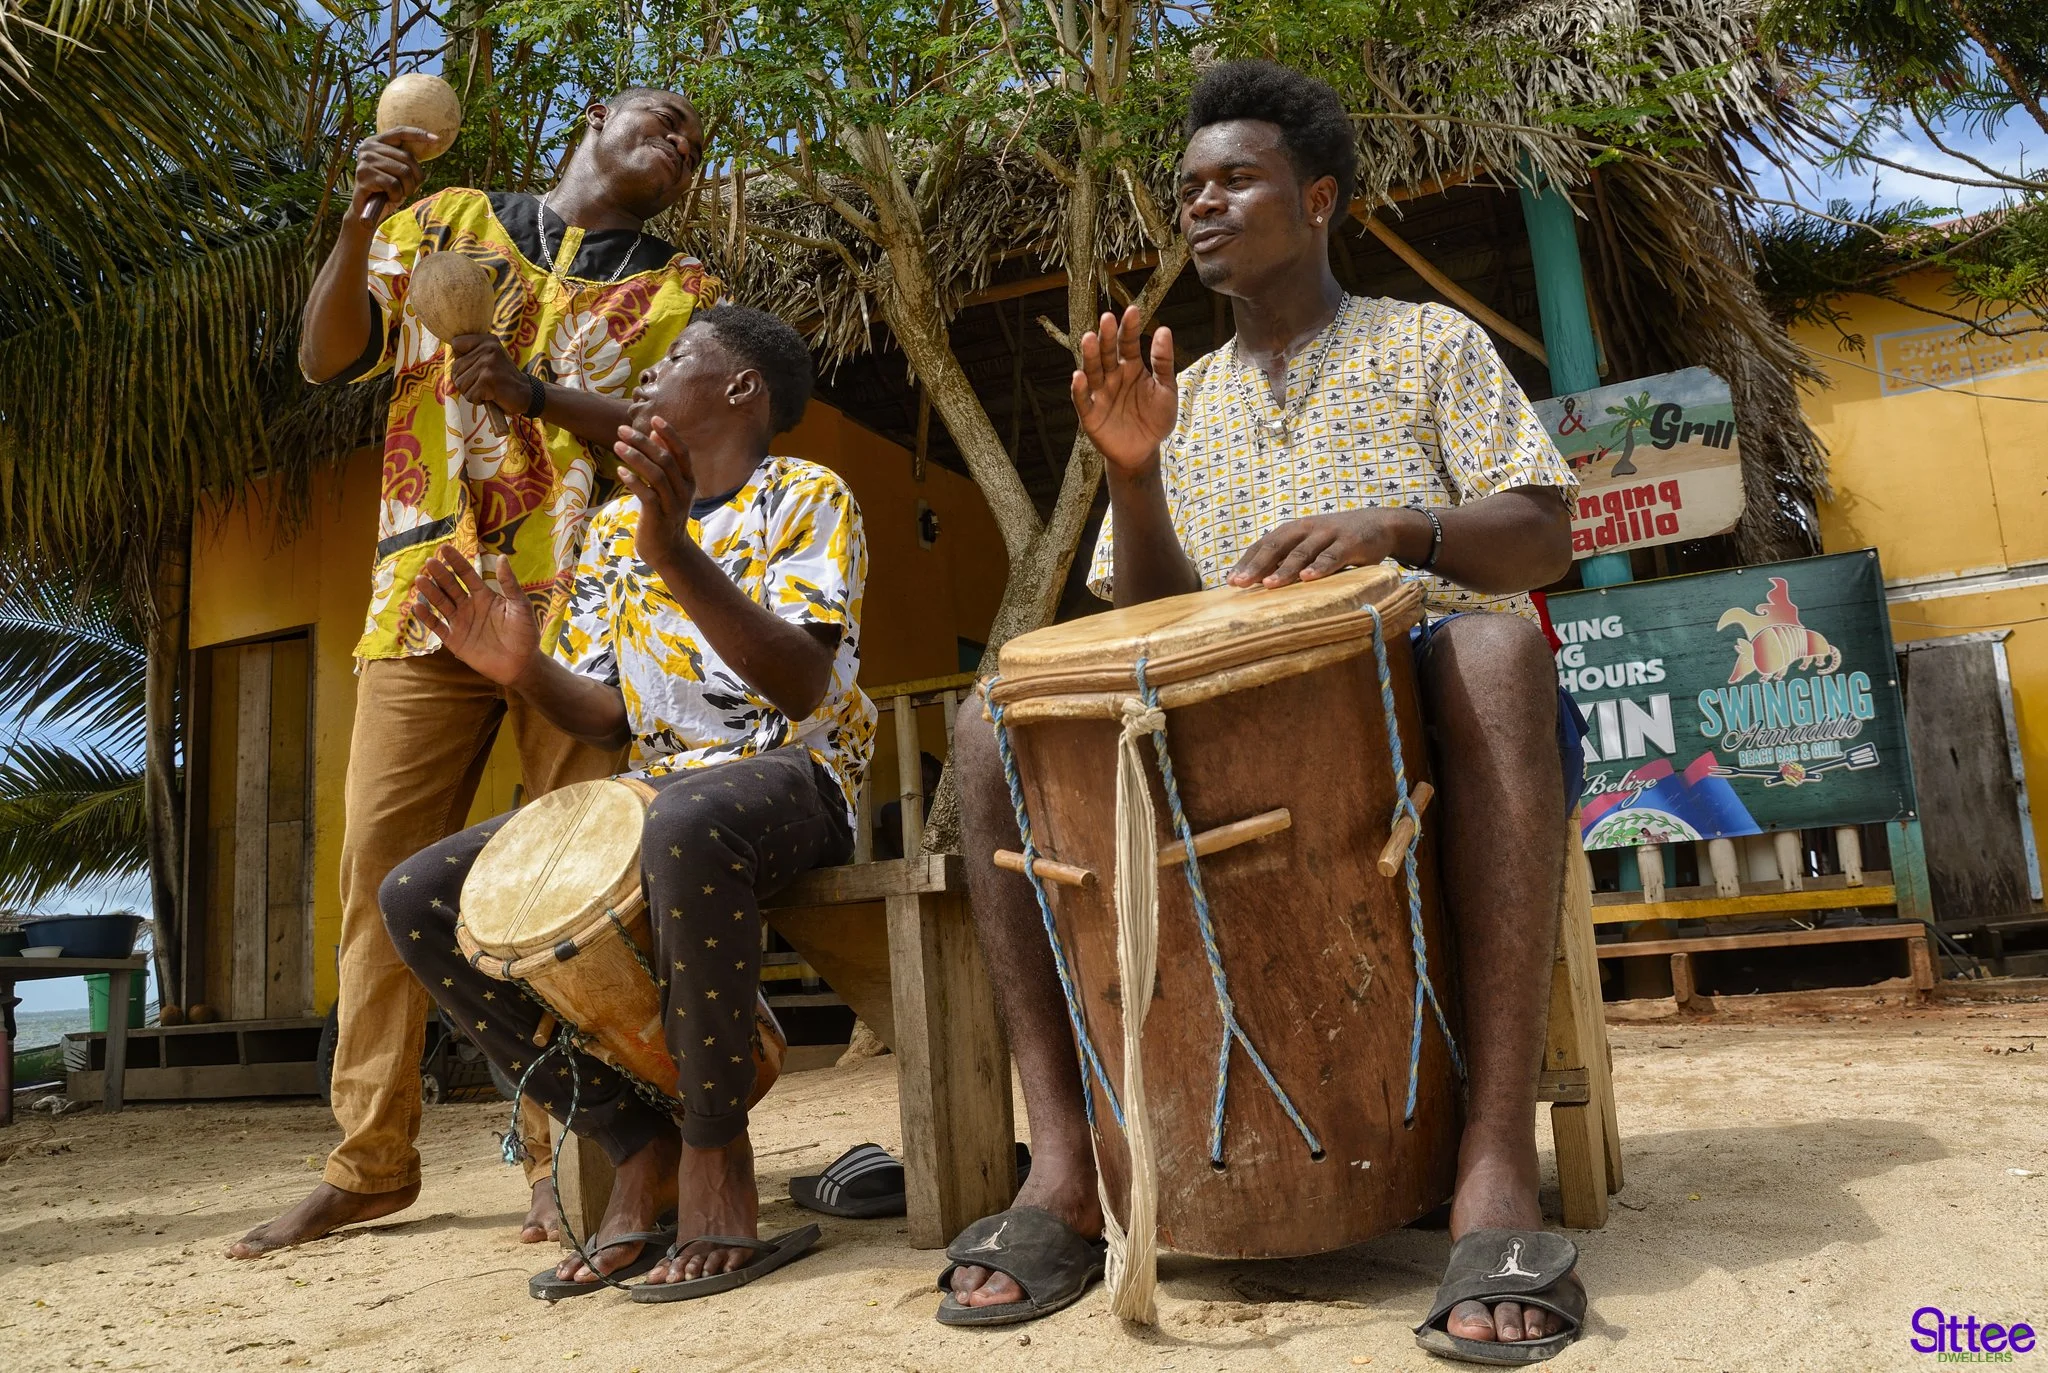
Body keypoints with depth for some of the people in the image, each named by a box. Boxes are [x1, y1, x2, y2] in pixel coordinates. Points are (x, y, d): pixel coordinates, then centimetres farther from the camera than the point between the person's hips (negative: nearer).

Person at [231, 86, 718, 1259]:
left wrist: (537, 392, -16)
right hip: (428, 593, 2)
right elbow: (328, 358, 12)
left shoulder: (680, 289, 14)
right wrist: (362, 217, -2)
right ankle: (371, 1162, 10)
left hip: (580, 607, -1)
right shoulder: (446, 222, 18)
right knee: (381, 863, 0)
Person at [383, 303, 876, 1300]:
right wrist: (525, 673, -7)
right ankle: (639, 1146, -6)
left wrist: (678, 556, -28)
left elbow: (800, 686, -18)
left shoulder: (805, 498, -2)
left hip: (788, 774, -7)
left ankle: (715, 1156, -23)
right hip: (653, 790, 7)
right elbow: (609, 719, 13)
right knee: (417, 899, -9)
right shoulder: (615, 527, 18)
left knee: (687, 829, -42)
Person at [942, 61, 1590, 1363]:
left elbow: (1545, 539, 0)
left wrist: (1396, 526, -21)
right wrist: (1134, 474, -8)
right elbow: (1151, 625, 10)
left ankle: (1499, 1158, -37)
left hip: (1421, 715, -2)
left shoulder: (1431, 344, 11)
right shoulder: (1184, 402, 18)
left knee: (1496, 643, -36)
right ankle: (1066, 1164, -24)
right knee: (996, 724, -19)